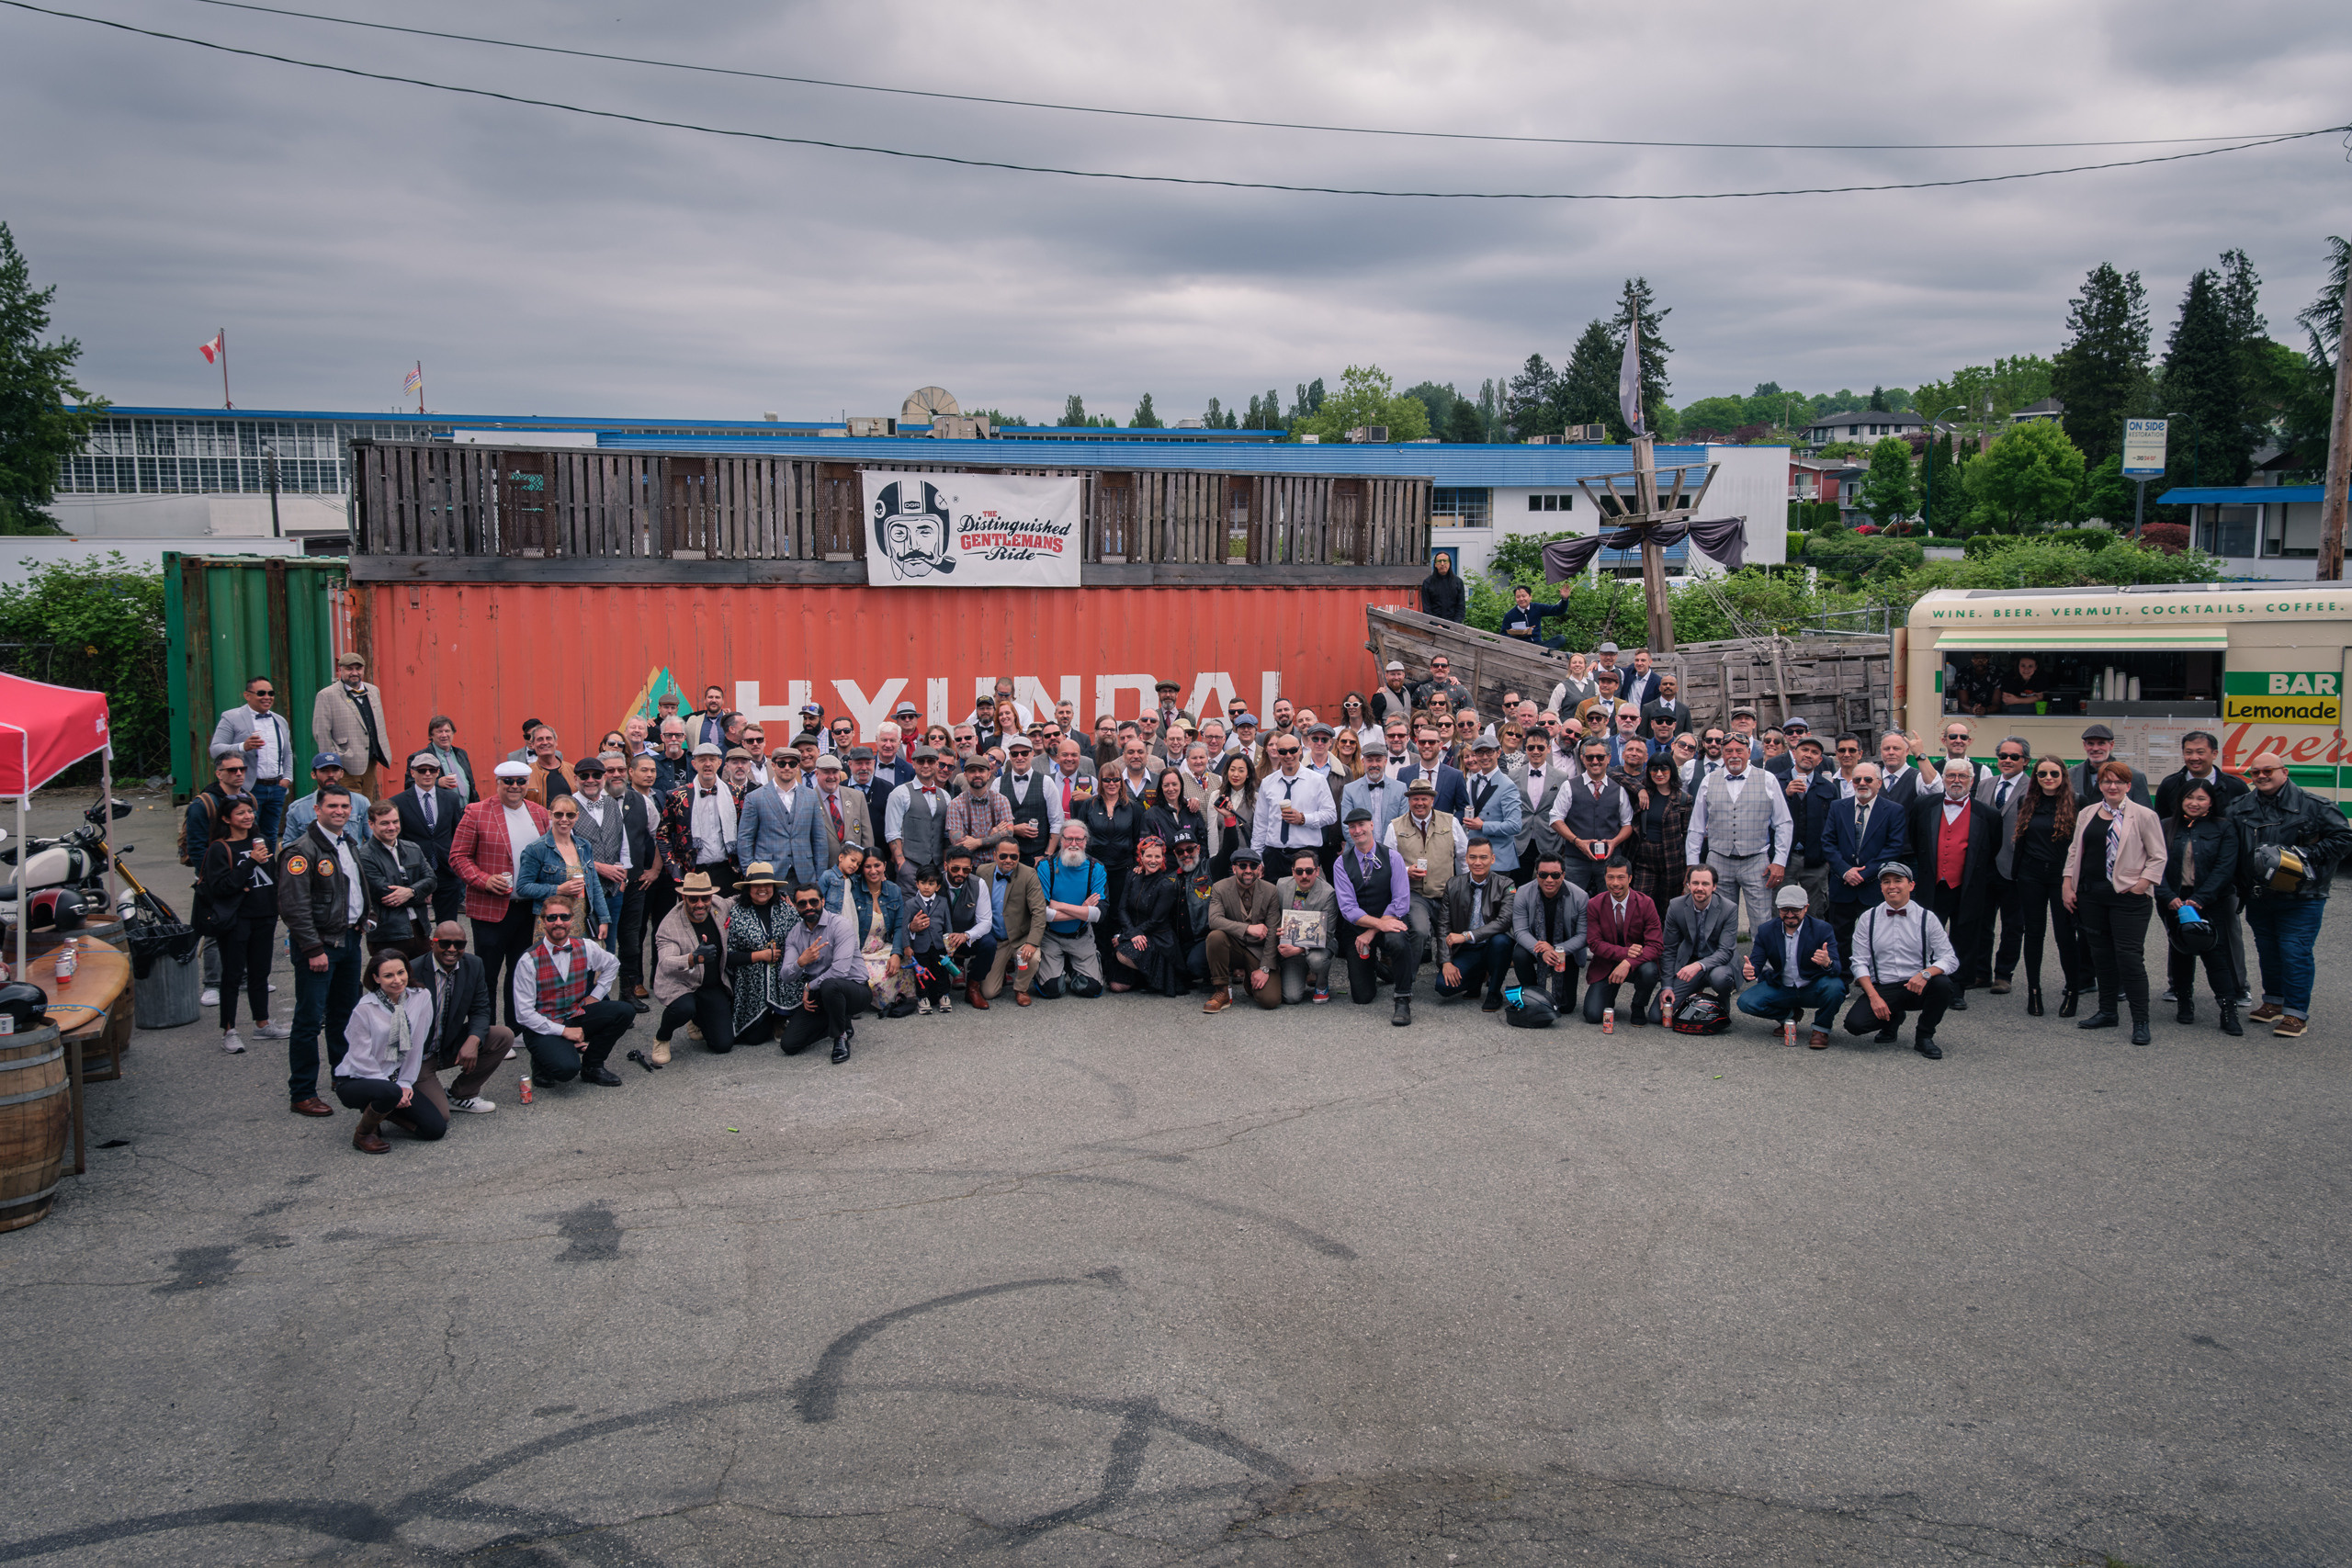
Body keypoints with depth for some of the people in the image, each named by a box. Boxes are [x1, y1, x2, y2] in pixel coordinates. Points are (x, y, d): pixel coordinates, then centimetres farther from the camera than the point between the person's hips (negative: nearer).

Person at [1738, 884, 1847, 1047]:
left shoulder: (1822, 929, -11)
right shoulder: (1766, 931, -3)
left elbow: (1837, 969, -19)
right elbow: (1756, 962, -6)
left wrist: (1827, 963, -46)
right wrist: (1748, 971, -33)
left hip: (1813, 990, -3)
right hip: (1781, 989, 3)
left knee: (1835, 987, -36)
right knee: (1746, 1002, -21)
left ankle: (1821, 1029, -6)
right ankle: (1790, 1014, 9)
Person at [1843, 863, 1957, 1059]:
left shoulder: (1927, 918, 1)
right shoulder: (1867, 920, 3)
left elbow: (1950, 958, -4)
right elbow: (1860, 963, 1)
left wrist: (1926, 973, -25)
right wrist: (1874, 997, -14)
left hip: (1917, 988, 0)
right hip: (1882, 989, 1)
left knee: (1942, 983, -33)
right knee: (1855, 1022, -26)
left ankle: (1924, 1036, -5)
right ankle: (1893, 1019, 13)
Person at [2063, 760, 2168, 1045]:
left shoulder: (2143, 816, -3)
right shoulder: (2087, 815, 12)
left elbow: (2158, 857, -3)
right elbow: (2074, 851, 17)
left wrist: (2141, 885, -12)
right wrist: (2068, 885, 9)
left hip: (2127, 897, -5)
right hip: (2091, 895, 5)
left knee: (2130, 956, -8)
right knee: (2101, 955, 11)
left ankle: (2140, 1022, -3)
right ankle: (2107, 1012, 22)